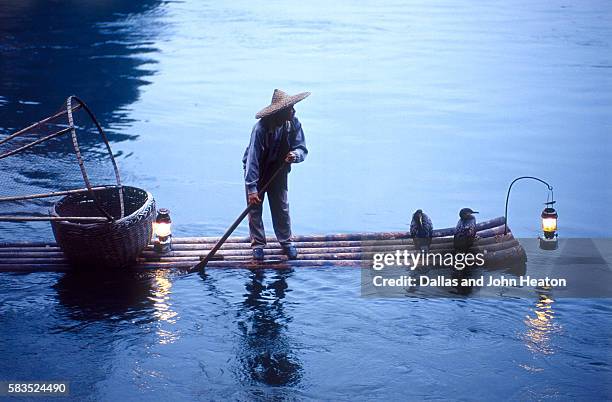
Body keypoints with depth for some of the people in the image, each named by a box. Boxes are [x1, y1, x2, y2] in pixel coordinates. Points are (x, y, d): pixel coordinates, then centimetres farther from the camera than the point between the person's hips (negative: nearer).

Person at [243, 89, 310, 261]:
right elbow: (252, 158, -33)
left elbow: (302, 149, -11)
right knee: (254, 208, 2)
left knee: (282, 208, 8)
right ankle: (258, 244, 18)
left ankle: (286, 241, 26)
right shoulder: (261, 128, -32)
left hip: (279, 171, 3)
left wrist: (295, 155, -37)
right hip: (257, 172, -3)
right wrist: (252, 188, -36)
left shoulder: (293, 124, -17)